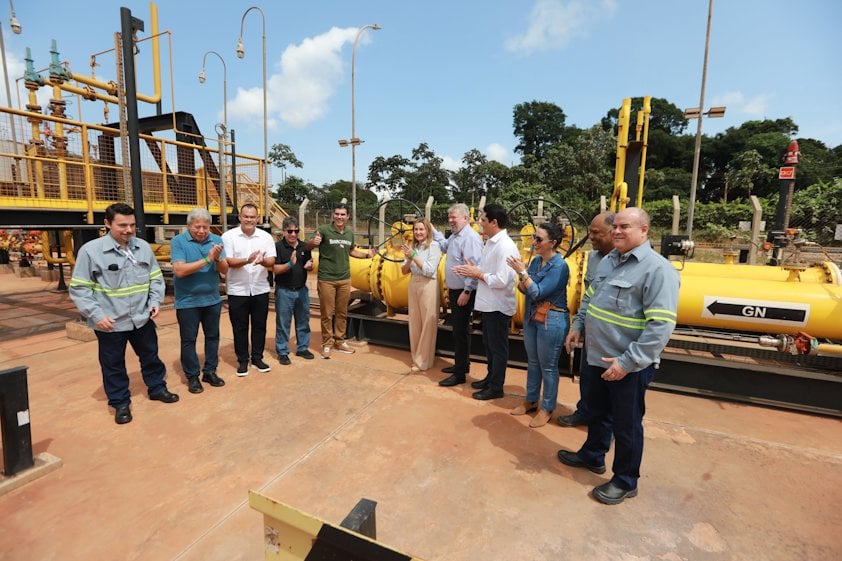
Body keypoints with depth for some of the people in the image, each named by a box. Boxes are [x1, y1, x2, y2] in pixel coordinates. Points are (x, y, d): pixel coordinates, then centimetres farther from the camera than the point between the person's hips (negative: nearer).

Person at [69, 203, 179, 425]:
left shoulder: (143, 247, 0)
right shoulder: (91, 250, -12)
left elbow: (156, 278, 9)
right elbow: (79, 288, -8)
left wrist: (155, 301, -3)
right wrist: (96, 315, -15)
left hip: (142, 318, 4)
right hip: (110, 322, -3)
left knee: (150, 356, 19)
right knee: (113, 365, 12)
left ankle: (157, 388, 39)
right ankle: (120, 403, 30)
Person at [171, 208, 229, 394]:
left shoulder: (216, 240, -1)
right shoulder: (178, 241, -10)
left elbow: (224, 270, -3)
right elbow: (179, 270, -21)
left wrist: (218, 258, -24)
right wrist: (207, 259, -26)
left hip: (212, 299, 4)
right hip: (187, 301, -3)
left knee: (212, 336, 13)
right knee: (188, 340, 8)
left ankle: (210, 372, 27)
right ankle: (192, 376, 21)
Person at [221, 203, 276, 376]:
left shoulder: (266, 237, 2)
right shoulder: (229, 236, -4)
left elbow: (272, 261, -4)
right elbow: (228, 262, -12)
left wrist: (263, 261, -27)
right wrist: (247, 260, -28)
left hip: (260, 290, 2)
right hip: (238, 291, -2)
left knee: (259, 325, 11)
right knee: (240, 328, 8)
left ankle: (257, 358, 25)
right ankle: (242, 360, 22)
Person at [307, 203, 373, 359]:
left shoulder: (350, 233, 5)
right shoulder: (324, 230, -11)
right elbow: (308, 247, -10)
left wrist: (367, 254, 8)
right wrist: (313, 242, -33)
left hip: (345, 279, 5)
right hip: (326, 279, -5)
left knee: (342, 313, 13)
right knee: (327, 314, 4)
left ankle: (339, 342, 27)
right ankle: (327, 344, 18)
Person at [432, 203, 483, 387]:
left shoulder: (470, 238, -20)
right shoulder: (455, 236, 11)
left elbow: (474, 267, -26)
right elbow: (444, 246, 33)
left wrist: (467, 291, -26)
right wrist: (433, 230, 25)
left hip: (463, 292, -10)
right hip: (454, 290, 10)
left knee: (461, 331, -3)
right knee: (457, 329, 18)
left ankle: (460, 374, 8)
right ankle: (461, 364, 33)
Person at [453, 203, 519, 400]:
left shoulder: (505, 246, -22)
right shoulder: (491, 242, 8)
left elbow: (501, 281, -28)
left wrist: (479, 275, -16)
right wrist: (474, 271, -1)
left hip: (498, 306, -9)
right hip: (488, 304, 9)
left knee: (498, 348, 7)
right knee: (489, 344, 22)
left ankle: (496, 387, 22)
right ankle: (490, 378, 39)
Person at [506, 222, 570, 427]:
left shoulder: (560, 266, -17)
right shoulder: (536, 260, 5)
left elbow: (538, 293, -22)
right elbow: (523, 289, 5)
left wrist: (523, 272, -23)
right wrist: (521, 273, -13)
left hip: (552, 321, -7)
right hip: (531, 317, 7)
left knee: (548, 366, 6)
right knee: (532, 361, 18)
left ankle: (547, 409, 21)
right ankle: (531, 400, 34)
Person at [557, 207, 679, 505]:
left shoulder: (657, 269, -20)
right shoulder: (608, 259, 6)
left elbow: (661, 326, -24)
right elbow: (589, 298, 18)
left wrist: (627, 362, -25)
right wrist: (577, 326, 10)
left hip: (629, 366, -7)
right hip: (597, 357, 8)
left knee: (626, 425, 11)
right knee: (597, 411, 25)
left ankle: (625, 481, 33)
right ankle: (592, 456, 47)